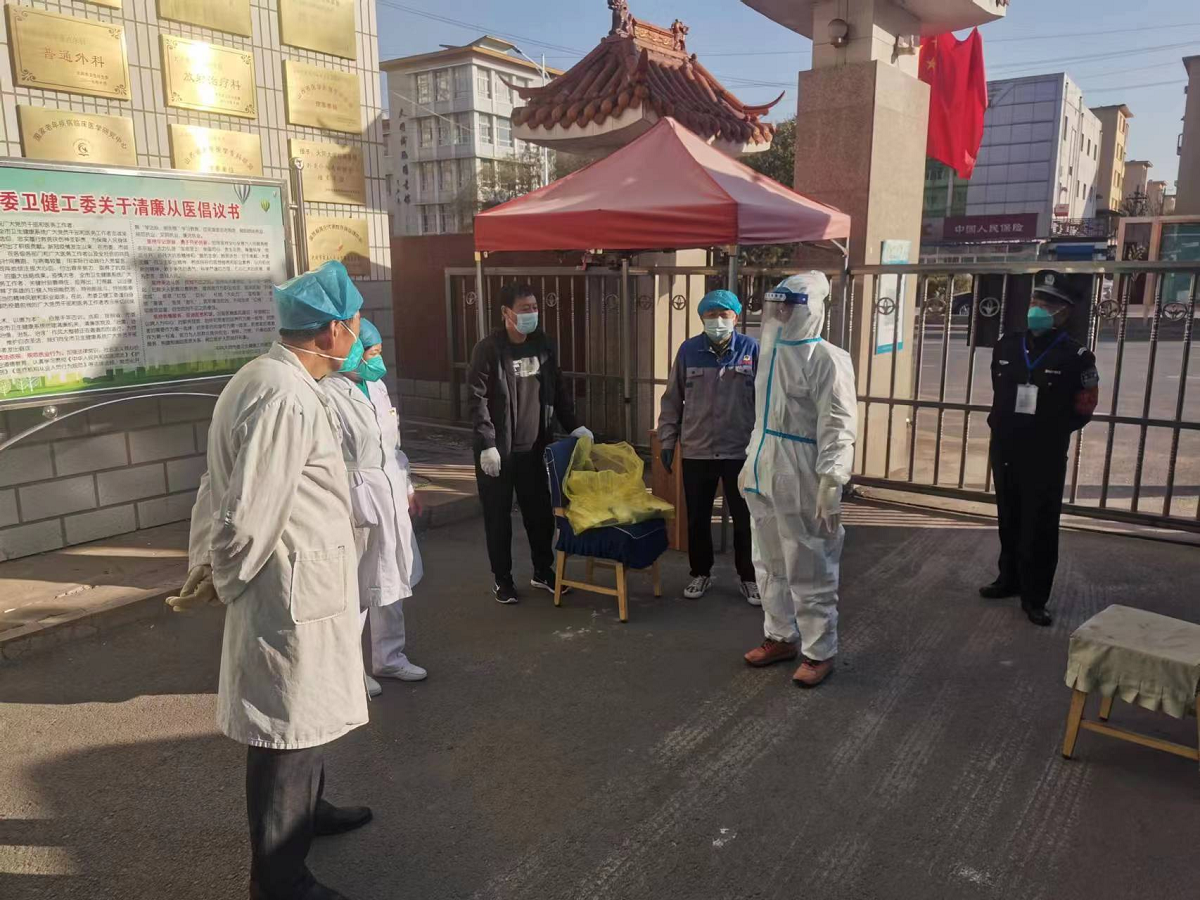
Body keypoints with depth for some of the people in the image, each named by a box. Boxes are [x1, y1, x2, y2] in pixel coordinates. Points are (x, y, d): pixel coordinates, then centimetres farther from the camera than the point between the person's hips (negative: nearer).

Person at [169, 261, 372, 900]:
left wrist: (207, 569, 14)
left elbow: (222, 483, 12)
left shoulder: (265, 378, 8)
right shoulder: (287, 398, -25)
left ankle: (307, 810, 48)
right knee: (287, 725, 5)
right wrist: (217, 582, -7)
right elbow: (249, 512, -23)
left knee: (307, 709, 26)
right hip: (292, 588, -10)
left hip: (304, 580, 10)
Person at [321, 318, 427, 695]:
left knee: (392, 583, 18)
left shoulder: (377, 386, 9)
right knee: (354, 590, 6)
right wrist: (342, 511, -22)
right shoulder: (328, 395, -18)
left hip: (391, 497, 8)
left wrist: (407, 487, 18)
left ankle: (389, 657, 35)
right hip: (356, 501, -8)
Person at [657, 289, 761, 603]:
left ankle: (749, 576, 26)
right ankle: (701, 573, 30)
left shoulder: (752, 349, -5)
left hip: (741, 452, -1)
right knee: (697, 518, 12)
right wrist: (667, 441, 4)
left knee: (745, 519, 9)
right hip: (696, 452, 1)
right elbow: (672, 399, 5)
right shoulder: (688, 350, -2)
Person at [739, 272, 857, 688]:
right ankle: (781, 637, 34)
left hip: (803, 483, -8)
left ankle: (819, 652, 19)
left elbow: (838, 427, -18)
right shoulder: (772, 352, 12)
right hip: (764, 478, 8)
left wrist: (831, 483, -24)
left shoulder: (825, 358, -14)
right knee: (770, 566, 18)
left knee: (809, 573, 4)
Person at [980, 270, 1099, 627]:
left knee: (1040, 529, 1)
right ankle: (1009, 579, 33)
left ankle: (1035, 598, 11)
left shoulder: (1076, 356, -9)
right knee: (1009, 521, 17)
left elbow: (1083, 410, -3)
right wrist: (1000, 422, 10)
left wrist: (1051, 432, -6)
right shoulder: (1006, 346, 4)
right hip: (1004, 451, 5)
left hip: (1046, 458, -4)